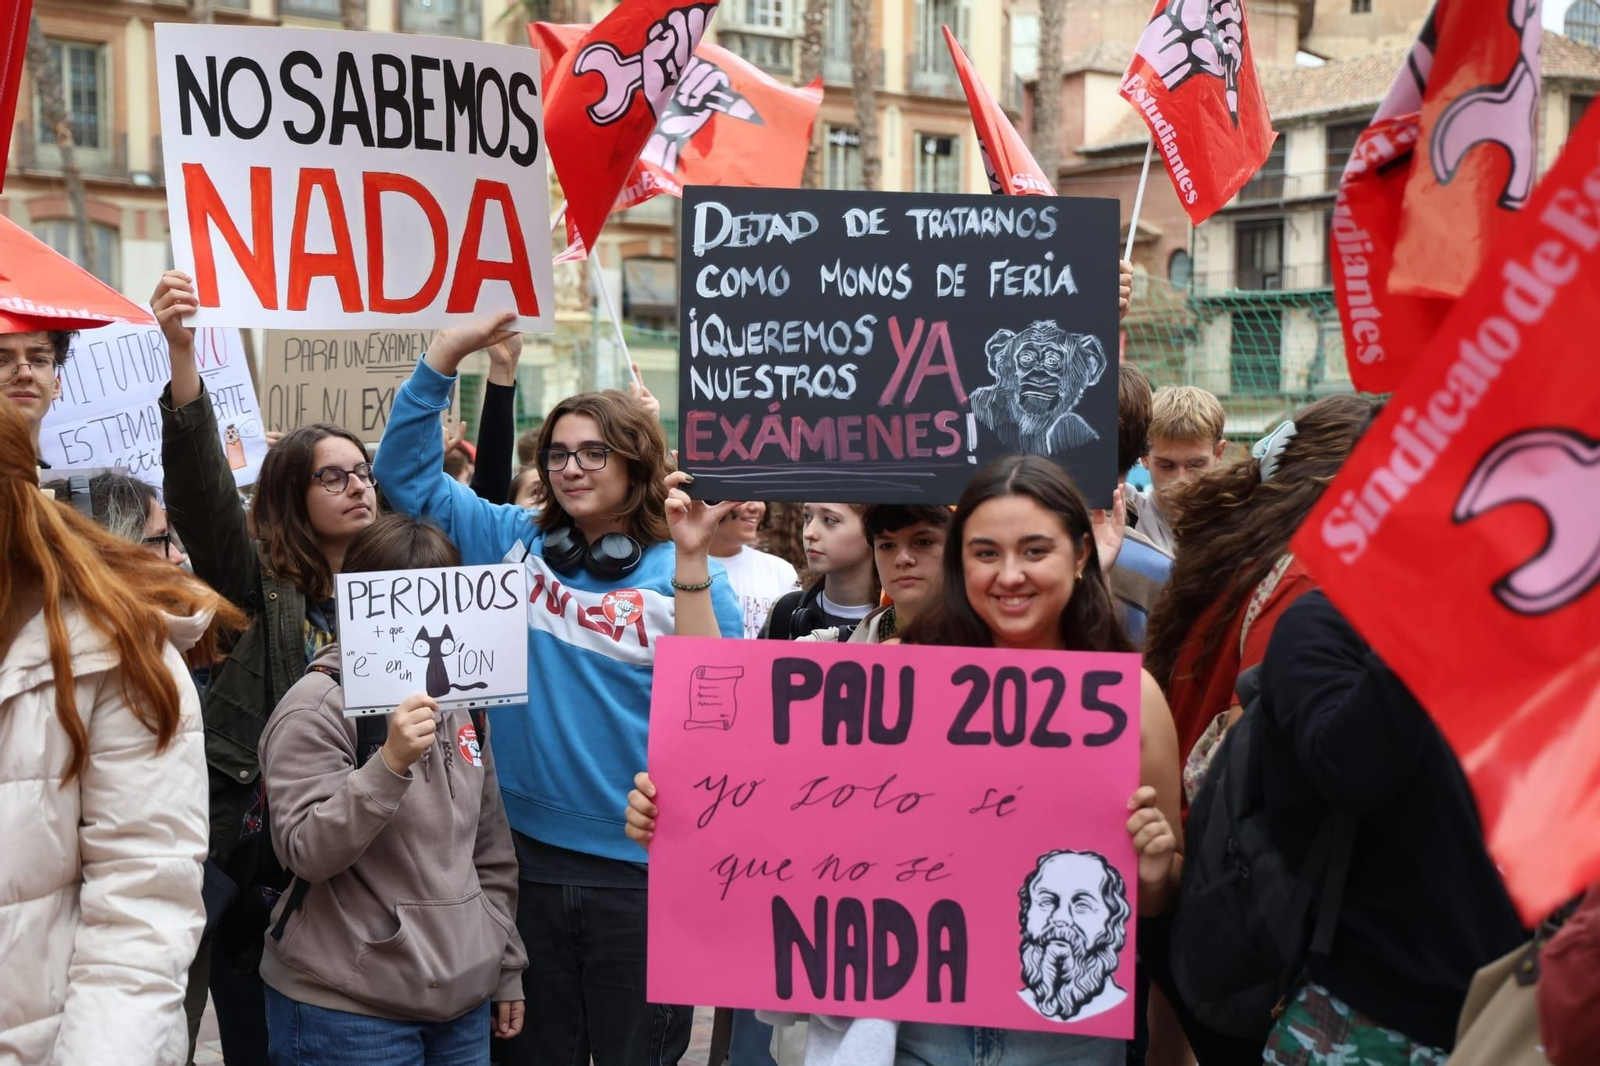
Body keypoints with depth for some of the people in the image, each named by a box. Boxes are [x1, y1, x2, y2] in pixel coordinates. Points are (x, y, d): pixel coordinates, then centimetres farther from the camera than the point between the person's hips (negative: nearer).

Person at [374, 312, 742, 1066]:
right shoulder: (516, 544, 5)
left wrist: (690, 563, -25)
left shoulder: (684, 576, -5)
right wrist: (443, 356, -6)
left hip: (643, 868, -3)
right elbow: (407, 471, 7)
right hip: (524, 852, 3)